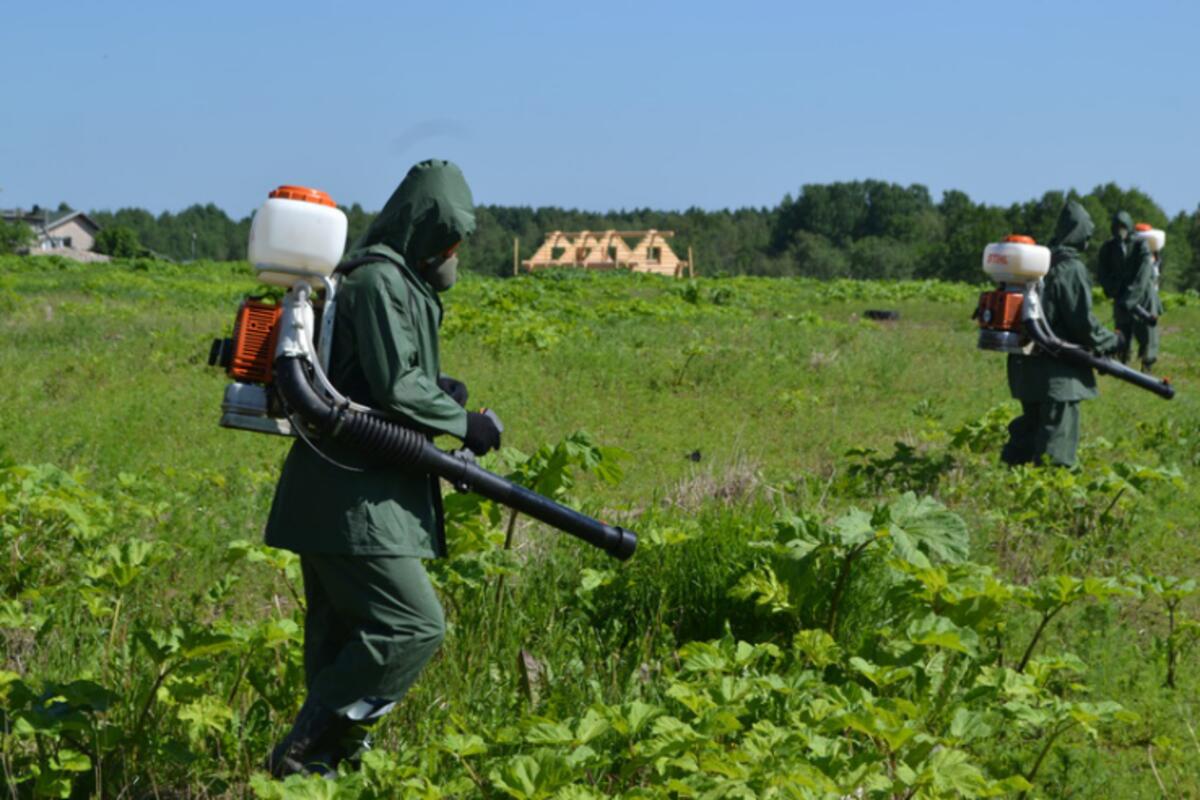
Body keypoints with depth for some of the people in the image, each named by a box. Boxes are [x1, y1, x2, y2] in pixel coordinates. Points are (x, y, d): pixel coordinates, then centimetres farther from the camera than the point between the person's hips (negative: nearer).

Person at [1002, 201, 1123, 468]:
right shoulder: (1072, 268, -15)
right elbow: (1082, 322, -16)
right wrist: (1112, 341, -1)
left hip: (1028, 364, 8)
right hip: (1058, 370, -8)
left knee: (1030, 424, 19)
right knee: (1058, 431, -2)